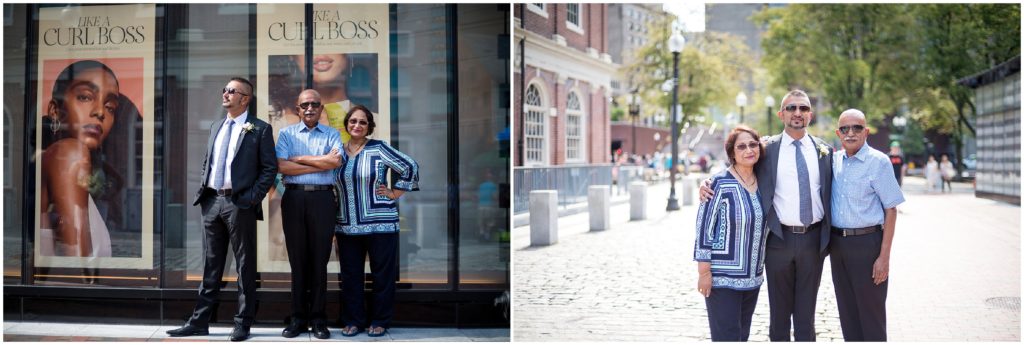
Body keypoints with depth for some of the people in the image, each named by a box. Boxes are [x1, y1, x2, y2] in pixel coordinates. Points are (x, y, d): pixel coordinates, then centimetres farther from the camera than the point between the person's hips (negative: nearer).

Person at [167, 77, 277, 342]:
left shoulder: (260, 129, -2)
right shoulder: (216, 127, 17)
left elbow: (270, 168, -5)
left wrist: (253, 198, -12)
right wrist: (203, 191, 8)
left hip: (240, 204, -6)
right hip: (212, 201, 6)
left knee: (244, 266, 1)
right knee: (211, 265, 10)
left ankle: (242, 324, 7)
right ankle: (199, 321, 14)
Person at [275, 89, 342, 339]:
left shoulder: (332, 134, 10)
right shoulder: (287, 134, 11)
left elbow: (335, 162, -9)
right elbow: (282, 167, -5)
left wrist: (300, 159, -4)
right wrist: (321, 163, -6)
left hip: (322, 198, 0)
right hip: (294, 198, 1)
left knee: (319, 259, 1)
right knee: (297, 259, 3)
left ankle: (318, 319, 7)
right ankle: (298, 318, 9)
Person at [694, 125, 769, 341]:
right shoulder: (721, 184, -11)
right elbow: (704, 227, -12)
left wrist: (759, 268, 15)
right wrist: (704, 271, -14)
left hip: (752, 277, 6)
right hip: (722, 278, -6)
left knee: (743, 336, 13)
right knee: (727, 337, -7)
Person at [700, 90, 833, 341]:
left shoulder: (824, 150, 6)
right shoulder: (767, 149, 0)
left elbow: (830, 196, 9)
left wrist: (829, 239, 5)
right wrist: (708, 184, -15)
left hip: (813, 240, 1)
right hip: (779, 239, -1)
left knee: (806, 313, 9)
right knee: (779, 312, 9)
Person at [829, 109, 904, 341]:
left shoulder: (878, 162, -10)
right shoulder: (834, 160, 6)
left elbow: (890, 210, -10)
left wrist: (884, 257, -14)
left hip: (866, 242, -5)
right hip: (837, 241, 5)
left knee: (871, 311, 3)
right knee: (847, 310, 14)